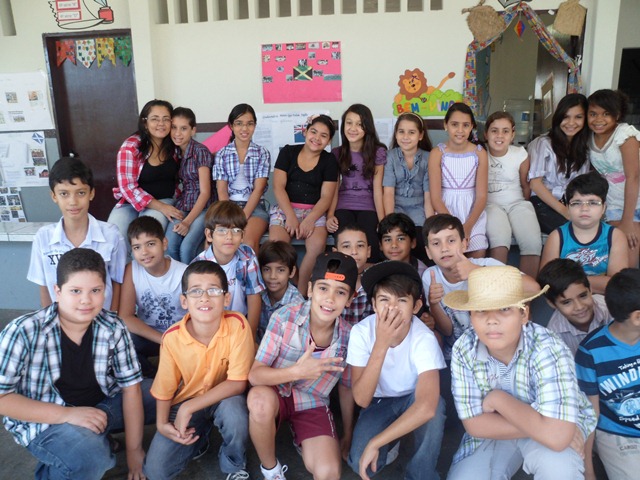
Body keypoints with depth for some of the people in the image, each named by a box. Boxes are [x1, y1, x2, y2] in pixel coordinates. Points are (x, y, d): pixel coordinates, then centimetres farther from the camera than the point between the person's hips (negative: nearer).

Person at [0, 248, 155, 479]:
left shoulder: (113, 327, -11)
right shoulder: (23, 332, -20)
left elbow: (130, 385, -6)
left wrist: (134, 450, -5)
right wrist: (67, 414, -26)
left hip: (101, 404, 5)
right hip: (44, 419, -5)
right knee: (91, 459, -33)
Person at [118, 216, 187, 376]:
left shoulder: (185, 273, -17)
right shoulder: (131, 270, -9)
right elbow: (125, 317, -12)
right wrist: (164, 340, -22)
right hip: (148, 336, 2)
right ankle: (154, 376, -5)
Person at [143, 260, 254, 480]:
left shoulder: (237, 324, -25)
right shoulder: (172, 338, -19)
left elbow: (237, 382, -23)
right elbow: (164, 388, -3)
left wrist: (188, 408, -26)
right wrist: (162, 424, -16)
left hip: (224, 398, -1)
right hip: (185, 402, 2)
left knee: (235, 413, -35)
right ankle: (197, 440, 20)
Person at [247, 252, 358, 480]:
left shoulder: (349, 337, -13)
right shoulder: (284, 318, -21)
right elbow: (254, 374, -23)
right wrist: (297, 371, -40)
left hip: (313, 405, 0)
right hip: (276, 394, 0)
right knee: (260, 399, -36)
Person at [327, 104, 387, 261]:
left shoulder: (378, 152, 2)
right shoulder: (337, 153, 8)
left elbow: (377, 189, -2)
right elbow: (334, 189, 4)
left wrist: (383, 222, -11)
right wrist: (330, 216, -12)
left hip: (368, 208, -1)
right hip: (343, 207, 1)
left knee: (367, 242, -31)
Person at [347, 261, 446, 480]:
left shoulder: (424, 338, -30)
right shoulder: (361, 332, -24)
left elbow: (427, 406, -43)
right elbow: (362, 399, -28)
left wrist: (375, 443, -41)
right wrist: (381, 344, -39)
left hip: (413, 400, -1)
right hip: (378, 401, 1)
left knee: (434, 407, -36)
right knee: (360, 461, -24)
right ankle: (390, 442, 13)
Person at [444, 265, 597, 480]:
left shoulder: (548, 349, -31)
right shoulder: (464, 349, -21)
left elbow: (556, 434, -39)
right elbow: (475, 424, -17)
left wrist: (498, 399, -27)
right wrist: (539, 428, -26)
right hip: (493, 433, 3)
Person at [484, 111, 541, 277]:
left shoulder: (521, 154, 1)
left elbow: (525, 184, 12)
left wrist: (523, 207, 12)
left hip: (517, 202, 2)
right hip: (490, 203, -2)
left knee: (533, 243, -23)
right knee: (499, 239, -32)